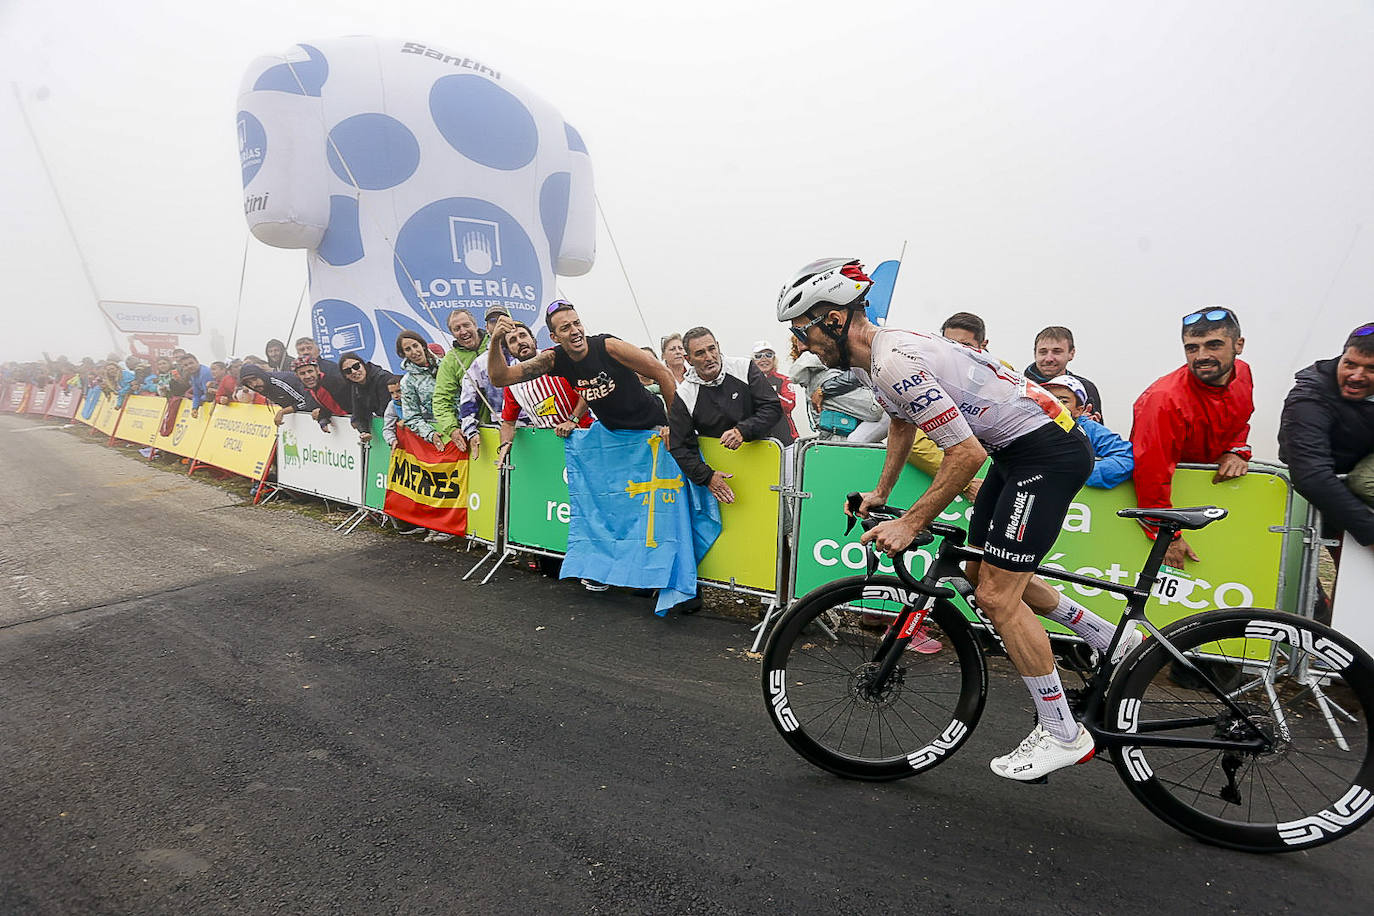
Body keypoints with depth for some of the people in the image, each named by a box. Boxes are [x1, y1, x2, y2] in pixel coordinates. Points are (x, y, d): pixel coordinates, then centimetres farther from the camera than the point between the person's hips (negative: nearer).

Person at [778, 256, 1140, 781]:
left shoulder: (894, 363, -26)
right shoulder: (878, 352, 6)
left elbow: (966, 453, -27)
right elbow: (903, 423, 23)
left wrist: (909, 524, -20)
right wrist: (881, 494, 22)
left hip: (1049, 451, -10)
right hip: (1018, 449, 11)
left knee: (997, 596, -9)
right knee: (988, 573, 18)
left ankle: (1063, 735, 8)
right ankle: (1114, 643, 32)